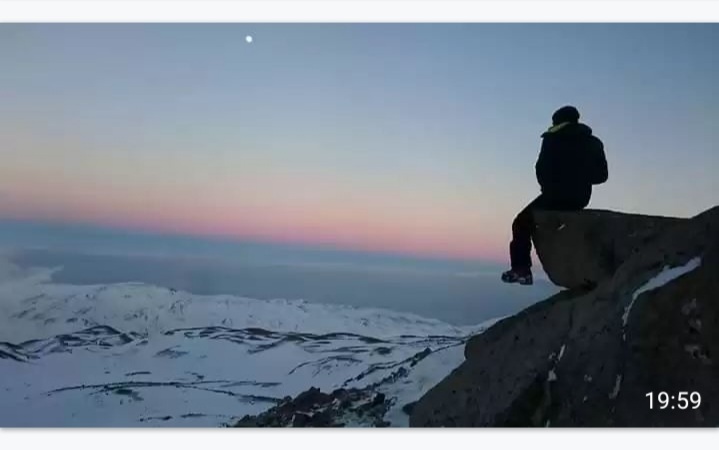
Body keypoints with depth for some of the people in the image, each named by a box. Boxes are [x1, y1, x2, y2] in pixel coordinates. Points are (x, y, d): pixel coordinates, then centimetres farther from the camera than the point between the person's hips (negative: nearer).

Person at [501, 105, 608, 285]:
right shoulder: (594, 143, 12)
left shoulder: (553, 139, -1)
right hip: (581, 198, 6)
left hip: (556, 195, -6)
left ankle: (521, 269, -5)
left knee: (523, 223, 7)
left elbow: (542, 168, -7)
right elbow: (601, 175, 10)